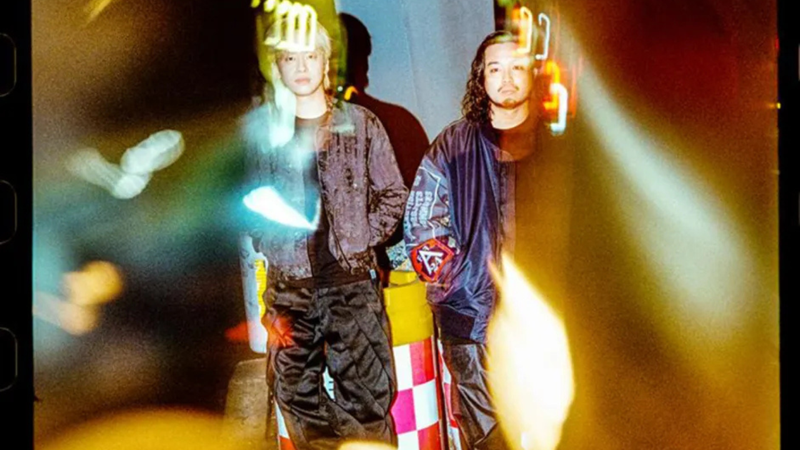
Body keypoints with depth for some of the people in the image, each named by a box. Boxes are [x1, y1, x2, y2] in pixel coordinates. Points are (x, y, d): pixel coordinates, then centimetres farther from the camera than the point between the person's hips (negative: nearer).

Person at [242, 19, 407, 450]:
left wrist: (362, 240, 1)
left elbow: (393, 194, 10)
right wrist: (268, 243, -2)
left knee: (366, 398, 2)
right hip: (289, 285, 1)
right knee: (298, 398, 10)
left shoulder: (361, 124, 3)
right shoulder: (255, 128, 2)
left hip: (352, 282, -1)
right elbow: (242, 199, 9)